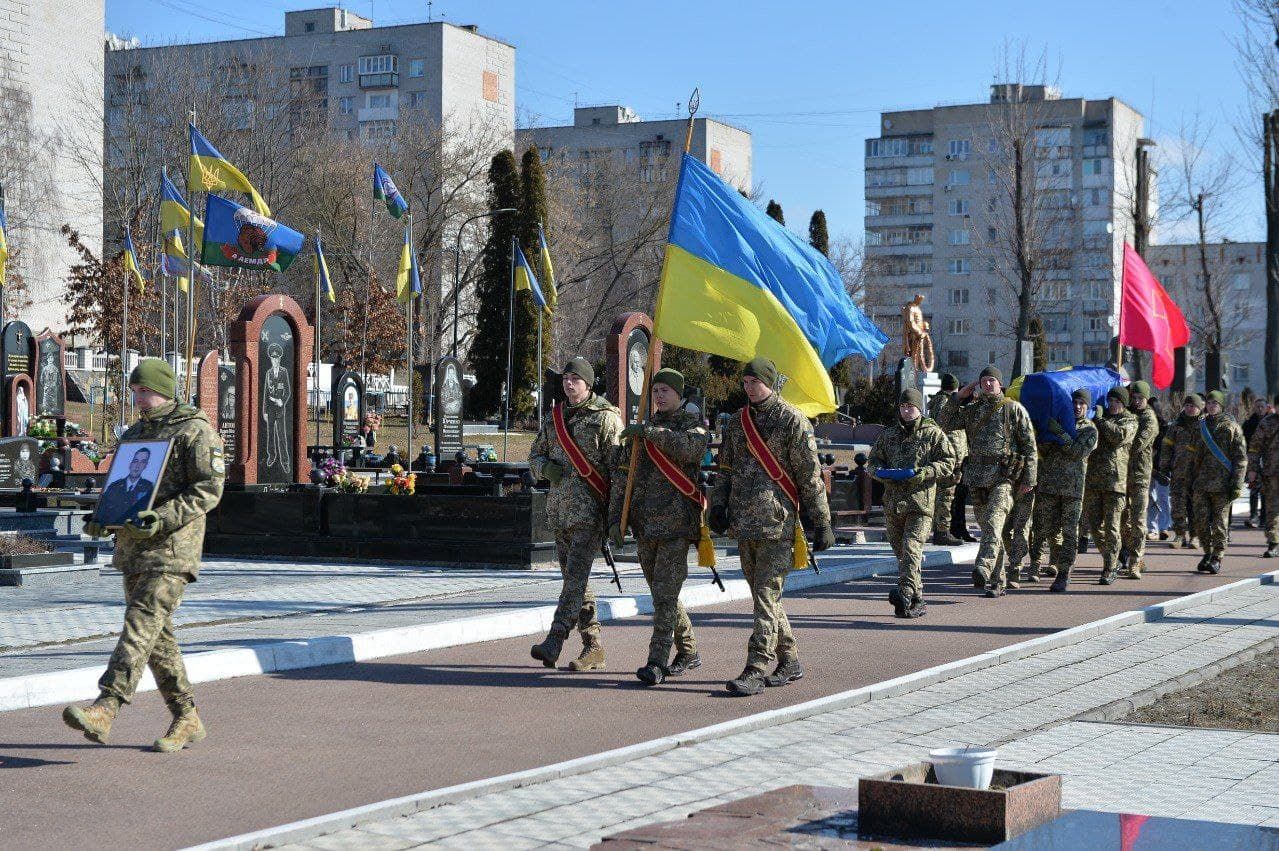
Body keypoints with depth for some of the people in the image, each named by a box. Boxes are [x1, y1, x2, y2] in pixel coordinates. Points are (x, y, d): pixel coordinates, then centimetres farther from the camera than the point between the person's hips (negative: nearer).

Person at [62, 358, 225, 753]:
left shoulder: (195, 430, -5)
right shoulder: (133, 435, 19)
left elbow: (209, 489, -13)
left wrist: (161, 519, -24)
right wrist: (102, 518, 5)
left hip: (172, 548, -8)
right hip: (133, 546, 8)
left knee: (141, 624, -18)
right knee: (157, 636, 8)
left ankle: (104, 710, -28)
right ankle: (187, 719, 15)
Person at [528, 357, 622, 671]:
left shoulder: (605, 418, -4)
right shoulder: (554, 417, 15)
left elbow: (618, 467, -7)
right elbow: (535, 454, 23)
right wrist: (545, 468, -1)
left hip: (590, 509, -7)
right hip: (559, 509, 7)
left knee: (576, 574, -15)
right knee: (575, 578, 9)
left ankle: (555, 640, -22)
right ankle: (593, 647, 15)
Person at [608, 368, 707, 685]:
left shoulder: (692, 424, 0)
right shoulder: (642, 428, 15)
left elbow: (692, 448, -24)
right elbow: (622, 475, 15)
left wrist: (650, 431, -21)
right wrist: (616, 518, 8)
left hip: (677, 522, -6)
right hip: (645, 524, 6)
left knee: (665, 593, -12)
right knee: (661, 592, 13)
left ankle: (657, 662, -13)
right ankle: (688, 652, 27)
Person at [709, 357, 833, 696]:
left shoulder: (793, 421, -5)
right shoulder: (737, 422, 14)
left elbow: (810, 475, -6)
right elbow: (726, 468, 20)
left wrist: (822, 522, -7)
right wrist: (718, 504, 7)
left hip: (778, 523, -7)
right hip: (744, 524, 7)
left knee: (767, 595, -10)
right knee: (764, 595, 11)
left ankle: (757, 669, -12)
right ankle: (788, 661, 22)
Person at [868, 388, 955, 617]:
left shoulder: (933, 433, 4)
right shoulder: (888, 435, 16)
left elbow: (948, 462, 0)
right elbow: (874, 460, 20)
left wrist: (923, 473, -15)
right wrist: (882, 473, -3)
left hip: (921, 500, -5)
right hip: (893, 501, 5)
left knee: (911, 549, -16)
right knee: (900, 551, 10)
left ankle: (905, 592, -21)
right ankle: (917, 600, 20)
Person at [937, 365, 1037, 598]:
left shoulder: (1014, 409, 4)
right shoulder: (972, 410, 16)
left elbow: (1030, 445, 2)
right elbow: (946, 423, 13)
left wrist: (1029, 478, -5)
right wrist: (959, 398, 6)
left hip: (1004, 476, -5)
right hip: (977, 477, 5)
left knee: (994, 522, -23)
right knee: (989, 528, 8)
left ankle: (984, 568, -38)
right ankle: (998, 580, 14)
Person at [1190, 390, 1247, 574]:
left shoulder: (1231, 426, -2)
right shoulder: (1202, 425, 14)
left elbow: (1241, 457, -4)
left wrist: (1237, 484, -11)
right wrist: (1192, 480, 16)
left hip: (1222, 483, -5)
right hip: (1201, 482, 5)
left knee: (1220, 521, 1)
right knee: (1201, 519, 3)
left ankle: (1217, 558, 8)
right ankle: (1207, 553, 18)